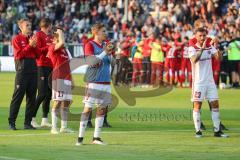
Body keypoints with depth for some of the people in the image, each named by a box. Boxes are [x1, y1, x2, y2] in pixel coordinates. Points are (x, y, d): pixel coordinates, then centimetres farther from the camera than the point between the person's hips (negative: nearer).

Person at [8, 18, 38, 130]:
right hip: (22, 70, -6)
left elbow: (38, 55, 14)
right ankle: (11, 122, -3)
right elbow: (19, 54, -11)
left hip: (33, 70, 6)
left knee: (31, 98, 5)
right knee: (17, 97, -6)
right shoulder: (17, 39, 0)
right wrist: (30, 45, -14)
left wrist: (35, 46, -4)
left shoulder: (32, 38, 17)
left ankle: (28, 123, 10)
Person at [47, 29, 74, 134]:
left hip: (67, 78, 9)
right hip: (58, 78, -9)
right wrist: (60, 33, -8)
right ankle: (54, 128, -9)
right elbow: (62, 43, -26)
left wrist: (71, 80, 22)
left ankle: (64, 127, 15)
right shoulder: (52, 47, -4)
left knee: (67, 102, 9)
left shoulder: (64, 49, 21)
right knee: (58, 102, -10)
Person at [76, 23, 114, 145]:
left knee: (102, 108, 5)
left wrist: (110, 53, -4)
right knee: (88, 108, -6)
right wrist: (104, 52, -16)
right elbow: (92, 62, -15)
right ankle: (80, 137, -4)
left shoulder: (106, 45, 14)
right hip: (93, 81, -6)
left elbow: (112, 62, 15)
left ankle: (96, 137, 11)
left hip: (106, 82, 6)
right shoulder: (90, 45, -4)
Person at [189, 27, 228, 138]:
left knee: (215, 105, 3)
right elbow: (194, 60, -25)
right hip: (198, 82, -5)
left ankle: (217, 131, 7)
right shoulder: (192, 49, -6)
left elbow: (219, 58, -7)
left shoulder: (210, 47, 7)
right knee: (197, 106, -3)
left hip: (210, 81, 5)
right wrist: (202, 48, -34)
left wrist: (217, 48, -26)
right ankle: (198, 131, 3)